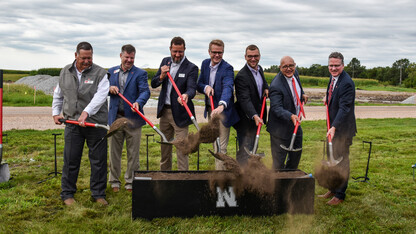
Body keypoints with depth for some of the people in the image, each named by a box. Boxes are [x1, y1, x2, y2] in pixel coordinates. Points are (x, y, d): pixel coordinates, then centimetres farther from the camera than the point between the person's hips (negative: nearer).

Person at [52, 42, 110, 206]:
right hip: (72, 123, 3)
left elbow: (100, 96, -17)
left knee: (98, 160, 4)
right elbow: (58, 95, 24)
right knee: (71, 160, 6)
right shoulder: (65, 72, 11)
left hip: (96, 124, -2)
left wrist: (86, 112, -29)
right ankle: (67, 193, 19)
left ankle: (98, 194, 16)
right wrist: (56, 112, 16)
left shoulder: (100, 73, -3)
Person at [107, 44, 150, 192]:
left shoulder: (140, 73, 0)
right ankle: (114, 181, 23)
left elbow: (145, 91, -13)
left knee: (133, 152, 4)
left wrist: (138, 102, -33)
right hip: (115, 117, 3)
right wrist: (109, 88, -6)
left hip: (132, 117, -3)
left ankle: (131, 182, 17)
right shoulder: (111, 72, 12)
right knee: (114, 151, 10)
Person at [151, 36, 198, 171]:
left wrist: (186, 95, -45)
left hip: (179, 113, -6)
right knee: (165, 147, 18)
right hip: (164, 110, 6)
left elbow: (192, 88, -22)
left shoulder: (191, 68, -10)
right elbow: (153, 84, 5)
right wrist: (161, 76, -16)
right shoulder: (165, 62, 7)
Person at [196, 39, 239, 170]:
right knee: (214, 145, 18)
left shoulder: (227, 68, -18)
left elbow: (227, 88, -35)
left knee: (220, 148, -6)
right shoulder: (205, 64, 4)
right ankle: (220, 168, 33)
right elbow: (198, 84, 8)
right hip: (210, 110, 7)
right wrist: (205, 87, -18)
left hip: (222, 111, -7)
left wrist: (221, 106, -53)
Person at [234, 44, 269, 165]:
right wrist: (254, 116, -45)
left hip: (258, 116, 9)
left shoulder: (260, 69, 5)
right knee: (245, 150, -4)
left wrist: (266, 88, 4)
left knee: (253, 148, 20)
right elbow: (245, 100, -31)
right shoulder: (242, 76, -22)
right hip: (246, 119, -9)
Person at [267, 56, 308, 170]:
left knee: (296, 153, 24)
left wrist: (302, 94, 6)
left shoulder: (295, 74, -2)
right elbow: (276, 108, -32)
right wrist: (291, 116, -46)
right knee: (279, 160, 0)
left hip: (295, 123, 9)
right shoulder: (276, 86, -28)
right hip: (281, 127, -9)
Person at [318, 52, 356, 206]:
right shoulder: (333, 78, 6)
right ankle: (333, 189, 33)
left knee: (341, 160, 1)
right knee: (332, 159, 19)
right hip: (333, 125, 9)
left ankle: (340, 194, 13)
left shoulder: (347, 83, -22)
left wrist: (334, 127, -37)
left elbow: (344, 108, -29)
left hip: (343, 128, -9)